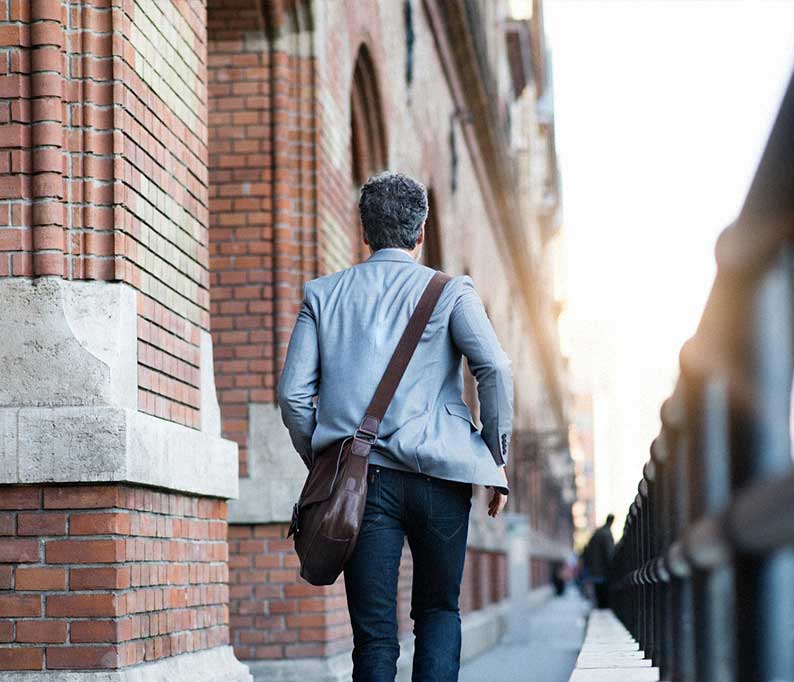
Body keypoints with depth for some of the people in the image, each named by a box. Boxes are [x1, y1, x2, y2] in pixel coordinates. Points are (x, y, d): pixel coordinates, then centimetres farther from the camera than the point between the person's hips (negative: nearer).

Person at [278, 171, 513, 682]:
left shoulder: (323, 295, 11)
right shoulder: (450, 291, 5)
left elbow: (293, 394, 4)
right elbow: (495, 369, -9)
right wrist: (497, 459, 1)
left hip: (361, 480, 1)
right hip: (440, 476, -1)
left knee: (374, 632, 3)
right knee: (439, 611, 16)